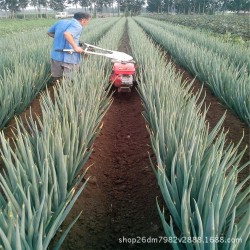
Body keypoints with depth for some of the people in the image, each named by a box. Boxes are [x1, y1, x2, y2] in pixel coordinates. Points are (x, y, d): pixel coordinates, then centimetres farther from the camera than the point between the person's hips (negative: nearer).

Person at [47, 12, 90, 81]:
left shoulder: (61, 22, 15)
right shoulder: (77, 26, -10)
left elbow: (49, 32, 24)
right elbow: (66, 34, -29)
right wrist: (75, 47, -22)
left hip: (55, 55, 8)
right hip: (68, 58, -7)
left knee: (57, 79, 15)